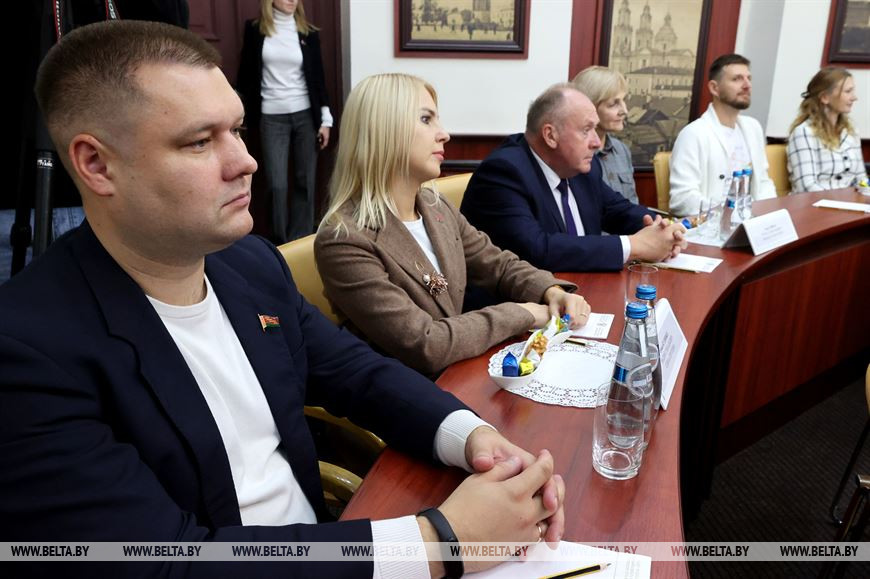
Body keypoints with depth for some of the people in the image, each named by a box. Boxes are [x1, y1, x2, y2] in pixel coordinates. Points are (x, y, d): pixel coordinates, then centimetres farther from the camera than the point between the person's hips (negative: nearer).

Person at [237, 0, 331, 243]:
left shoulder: (309, 33, 5)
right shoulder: (255, 30, 3)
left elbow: (317, 77, 6)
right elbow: (246, 74, 6)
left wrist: (325, 119, 2)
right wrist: (246, 114, 4)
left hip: (305, 115, 1)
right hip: (272, 118, -1)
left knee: (305, 181, 3)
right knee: (276, 185, -4)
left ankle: (301, 240, 14)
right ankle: (280, 242, 11)